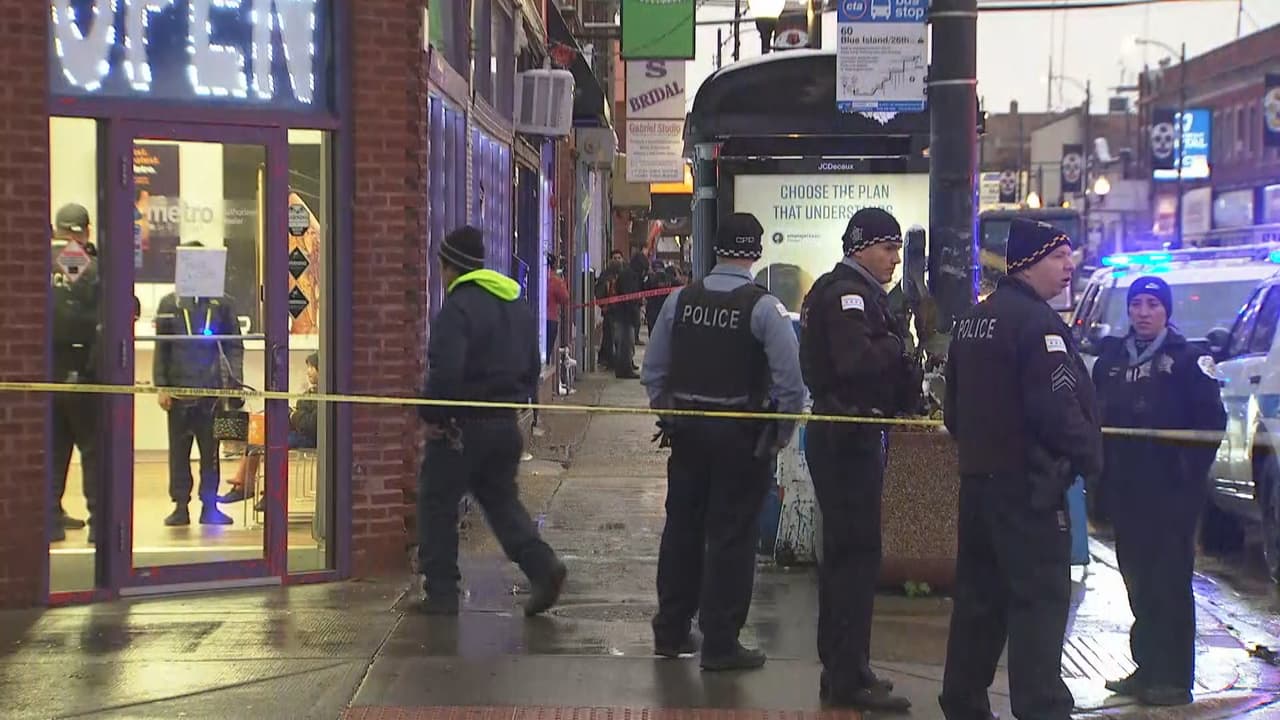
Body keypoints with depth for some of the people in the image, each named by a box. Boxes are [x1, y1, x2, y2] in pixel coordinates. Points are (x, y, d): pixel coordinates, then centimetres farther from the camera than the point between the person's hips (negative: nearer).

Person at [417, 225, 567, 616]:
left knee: (437, 503, 5)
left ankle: (440, 593, 7)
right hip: (506, 424, 8)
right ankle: (542, 565, -1)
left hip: (461, 425, -7)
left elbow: (445, 371, -24)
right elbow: (532, 368, 18)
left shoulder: (457, 308, -16)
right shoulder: (519, 308, 12)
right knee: (501, 499, 18)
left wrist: (431, 416, -13)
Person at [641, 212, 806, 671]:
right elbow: (790, 381, -15)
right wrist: (781, 436, -2)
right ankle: (719, 643, 5)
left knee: (682, 529, 15)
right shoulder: (764, 307, -12)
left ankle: (671, 632, 26)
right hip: (742, 437, -4)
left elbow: (653, 370, 8)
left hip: (687, 431, 4)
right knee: (731, 538, 2)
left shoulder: (681, 300, 2)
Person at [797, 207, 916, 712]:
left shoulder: (854, 291, 19)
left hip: (843, 437, 11)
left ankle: (840, 668, 25)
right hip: (849, 438, -11)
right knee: (857, 554, -9)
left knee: (844, 552, 16)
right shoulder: (847, 292, -15)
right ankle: (849, 678, -6)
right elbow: (856, 360, -28)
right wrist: (899, 344, -13)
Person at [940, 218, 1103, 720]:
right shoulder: (1037, 322, -15)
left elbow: (954, 406, 21)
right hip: (1029, 482, -9)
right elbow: (1057, 408, -22)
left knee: (979, 595, 14)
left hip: (978, 477, 9)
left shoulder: (971, 321, 14)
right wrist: (1090, 457, -9)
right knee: (1040, 601, -7)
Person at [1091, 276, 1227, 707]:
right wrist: (1101, 468, 2)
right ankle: (1147, 668, 20)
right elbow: (1094, 414, 13)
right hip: (1125, 489, 6)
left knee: (1170, 582, -3)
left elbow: (1211, 421, -8)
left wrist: (1193, 471, -15)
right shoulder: (1111, 358, 12)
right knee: (1137, 579, 11)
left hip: (1171, 490, -5)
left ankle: (1174, 678, 1)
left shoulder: (1187, 359, -3)